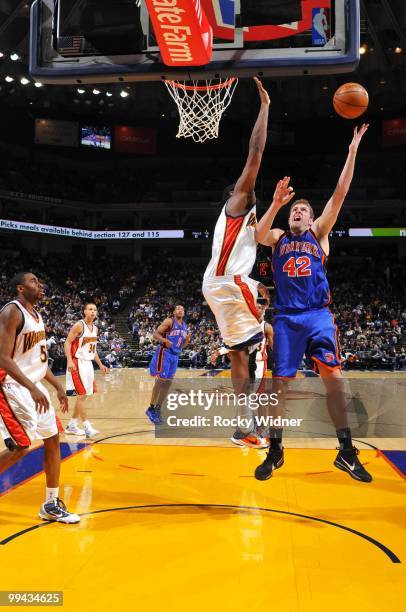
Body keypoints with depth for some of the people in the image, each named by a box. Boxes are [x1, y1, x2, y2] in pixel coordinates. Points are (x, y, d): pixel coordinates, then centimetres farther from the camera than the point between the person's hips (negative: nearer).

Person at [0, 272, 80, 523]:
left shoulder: (37, 314, 12)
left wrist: (58, 386, 16)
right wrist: (32, 388, -30)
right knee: (20, 447, -11)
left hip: (34, 385, 9)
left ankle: (52, 505, 19)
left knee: (53, 439, 8)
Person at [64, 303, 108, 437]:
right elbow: (67, 342, -15)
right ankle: (87, 427, -8)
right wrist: (69, 361, -26)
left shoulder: (95, 328, 12)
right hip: (78, 363, -9)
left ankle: (71, 425, 21)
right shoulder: (79, 325, -12)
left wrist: (100, 364, 17)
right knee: (81, 395, -10)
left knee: (83, 396, 11)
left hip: (88, 363, 9)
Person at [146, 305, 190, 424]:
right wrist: (165, 340, -28)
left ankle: (157, 409, 16)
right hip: (164, 353, -8)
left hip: (175, 356, 8)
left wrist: (187, 340, -1)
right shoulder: (169, 321, -8)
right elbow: (155, 334, -13)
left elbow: (183, 346, 20)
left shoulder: (185, 326, 14)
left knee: (168, 382, 8)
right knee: (161, 380, -9)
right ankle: (151, 409, 0)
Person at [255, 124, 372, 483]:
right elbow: (257, 236, -9)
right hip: (286, 318, 1)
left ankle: (346, 451, 4)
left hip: (318, 315, 0)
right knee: (280, 383, 1)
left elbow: (339, 195, 5)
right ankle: (275, 451, 14)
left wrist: (353, 151, 0)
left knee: (334, 378, -7)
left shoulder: (319, 233, 14)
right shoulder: (278, 237, 15)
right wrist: (276, 204, -18)